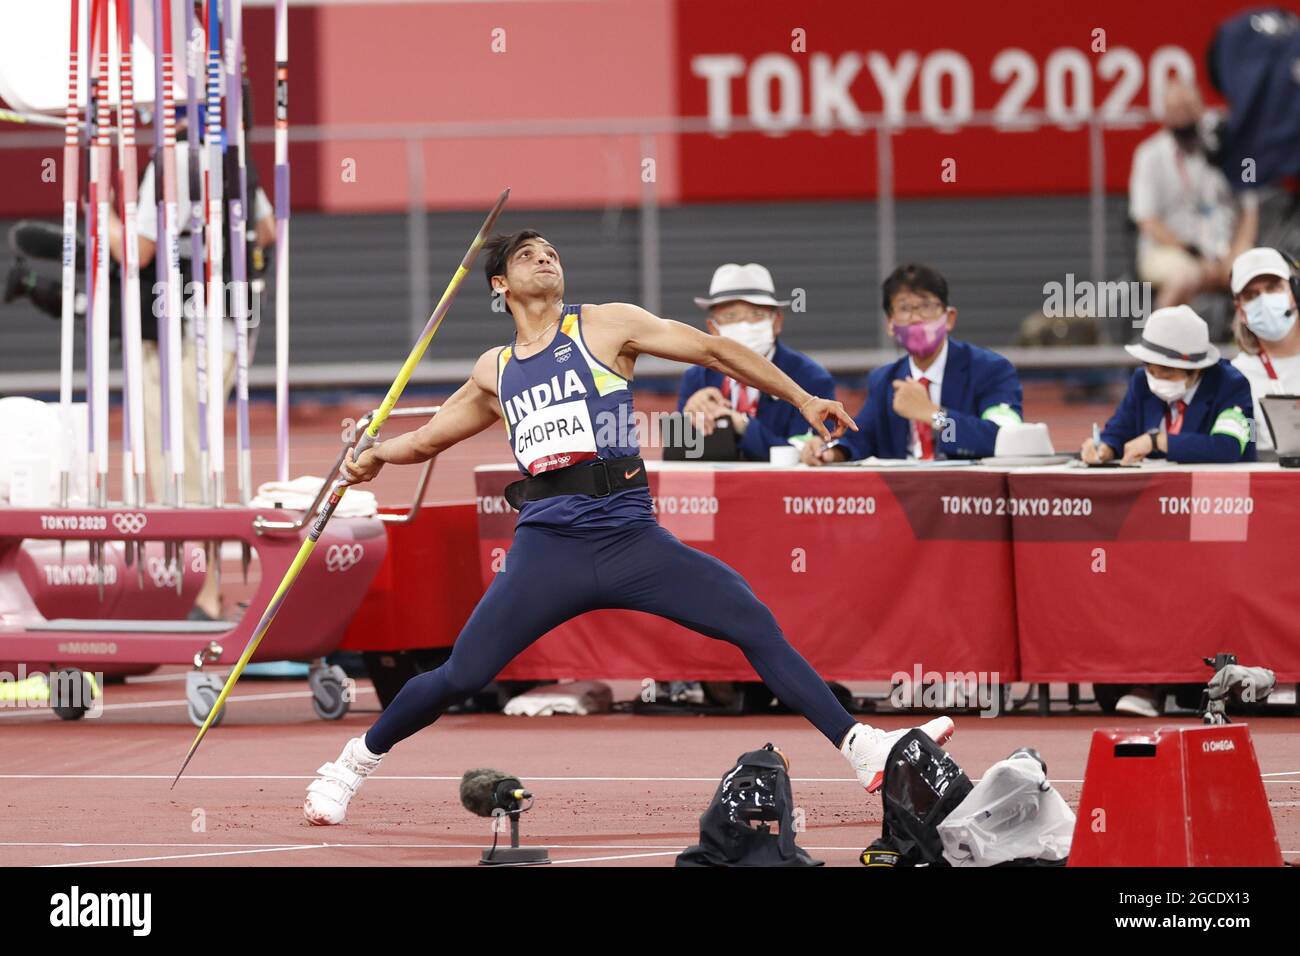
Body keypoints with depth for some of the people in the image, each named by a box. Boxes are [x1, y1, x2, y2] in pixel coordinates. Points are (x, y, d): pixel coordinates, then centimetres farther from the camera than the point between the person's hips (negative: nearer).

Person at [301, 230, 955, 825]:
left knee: (754, 623, -12)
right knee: (459, 678, -6)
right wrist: (377, 455, 19)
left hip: (630, 539, -1)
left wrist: (801, 398, 8)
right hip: (547, 548, 1)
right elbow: (429, 437, 33)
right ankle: (354, 764, 17)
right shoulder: (494, 371, 18)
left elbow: (711, 350, 10)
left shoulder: (605, 325, 9)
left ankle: (860, 750, -9)